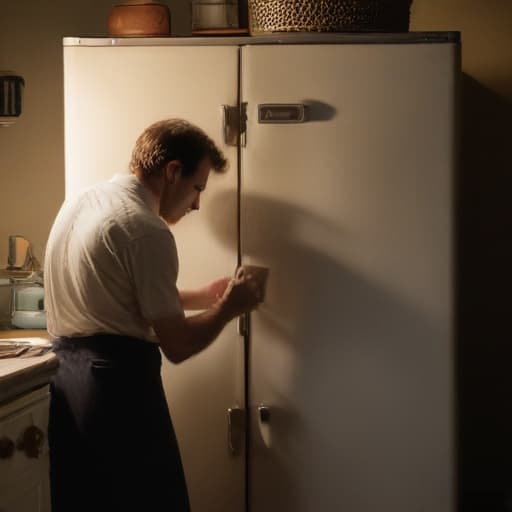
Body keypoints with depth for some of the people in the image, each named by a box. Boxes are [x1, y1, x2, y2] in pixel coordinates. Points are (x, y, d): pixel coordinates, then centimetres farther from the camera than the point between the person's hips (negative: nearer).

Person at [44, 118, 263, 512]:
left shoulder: (82, 202, 11)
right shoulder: (146, 230, -16)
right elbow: (176, 346, -13)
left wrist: (199, 297, 22)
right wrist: (228, 308, 3)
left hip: (63, 374, 9)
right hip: (116, 380, -9)